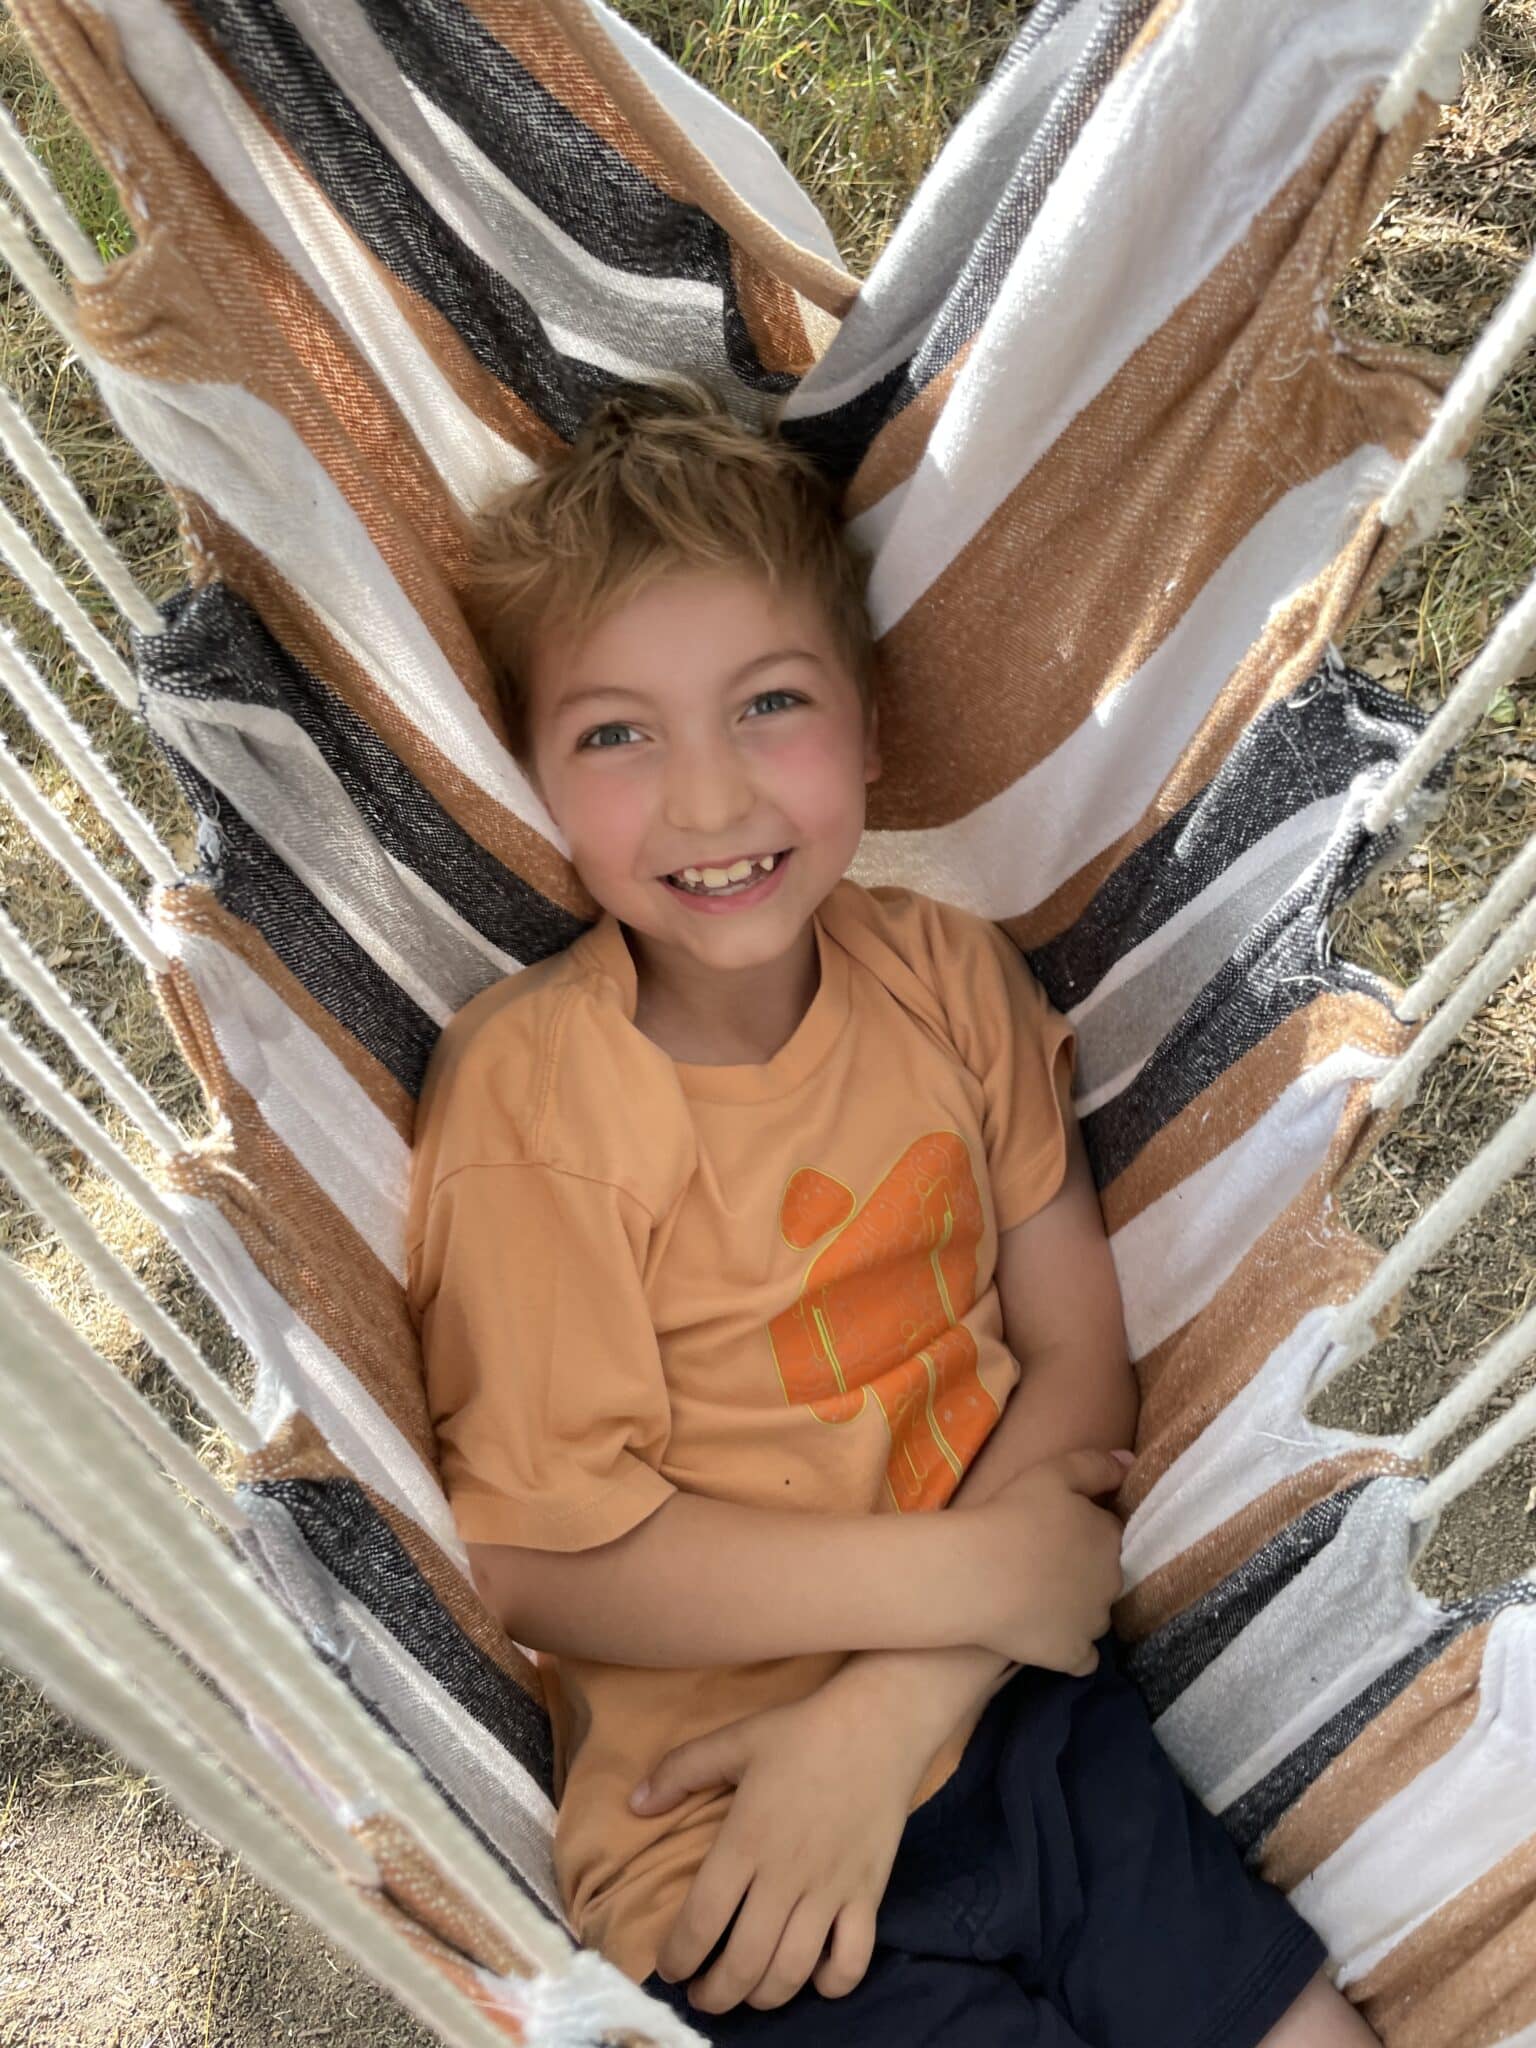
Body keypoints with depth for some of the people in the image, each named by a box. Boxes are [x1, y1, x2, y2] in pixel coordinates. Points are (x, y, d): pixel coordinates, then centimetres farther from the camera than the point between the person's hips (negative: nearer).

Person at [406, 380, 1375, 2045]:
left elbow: (1081, 1349, -5)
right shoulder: (527, 1090, -18)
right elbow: (540, 1559, -17)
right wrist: (970, 1574, -18)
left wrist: (890, 1702, -16)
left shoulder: (945, 974, -4)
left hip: (1014, 1712, 4)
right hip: (711, 1841, -4)